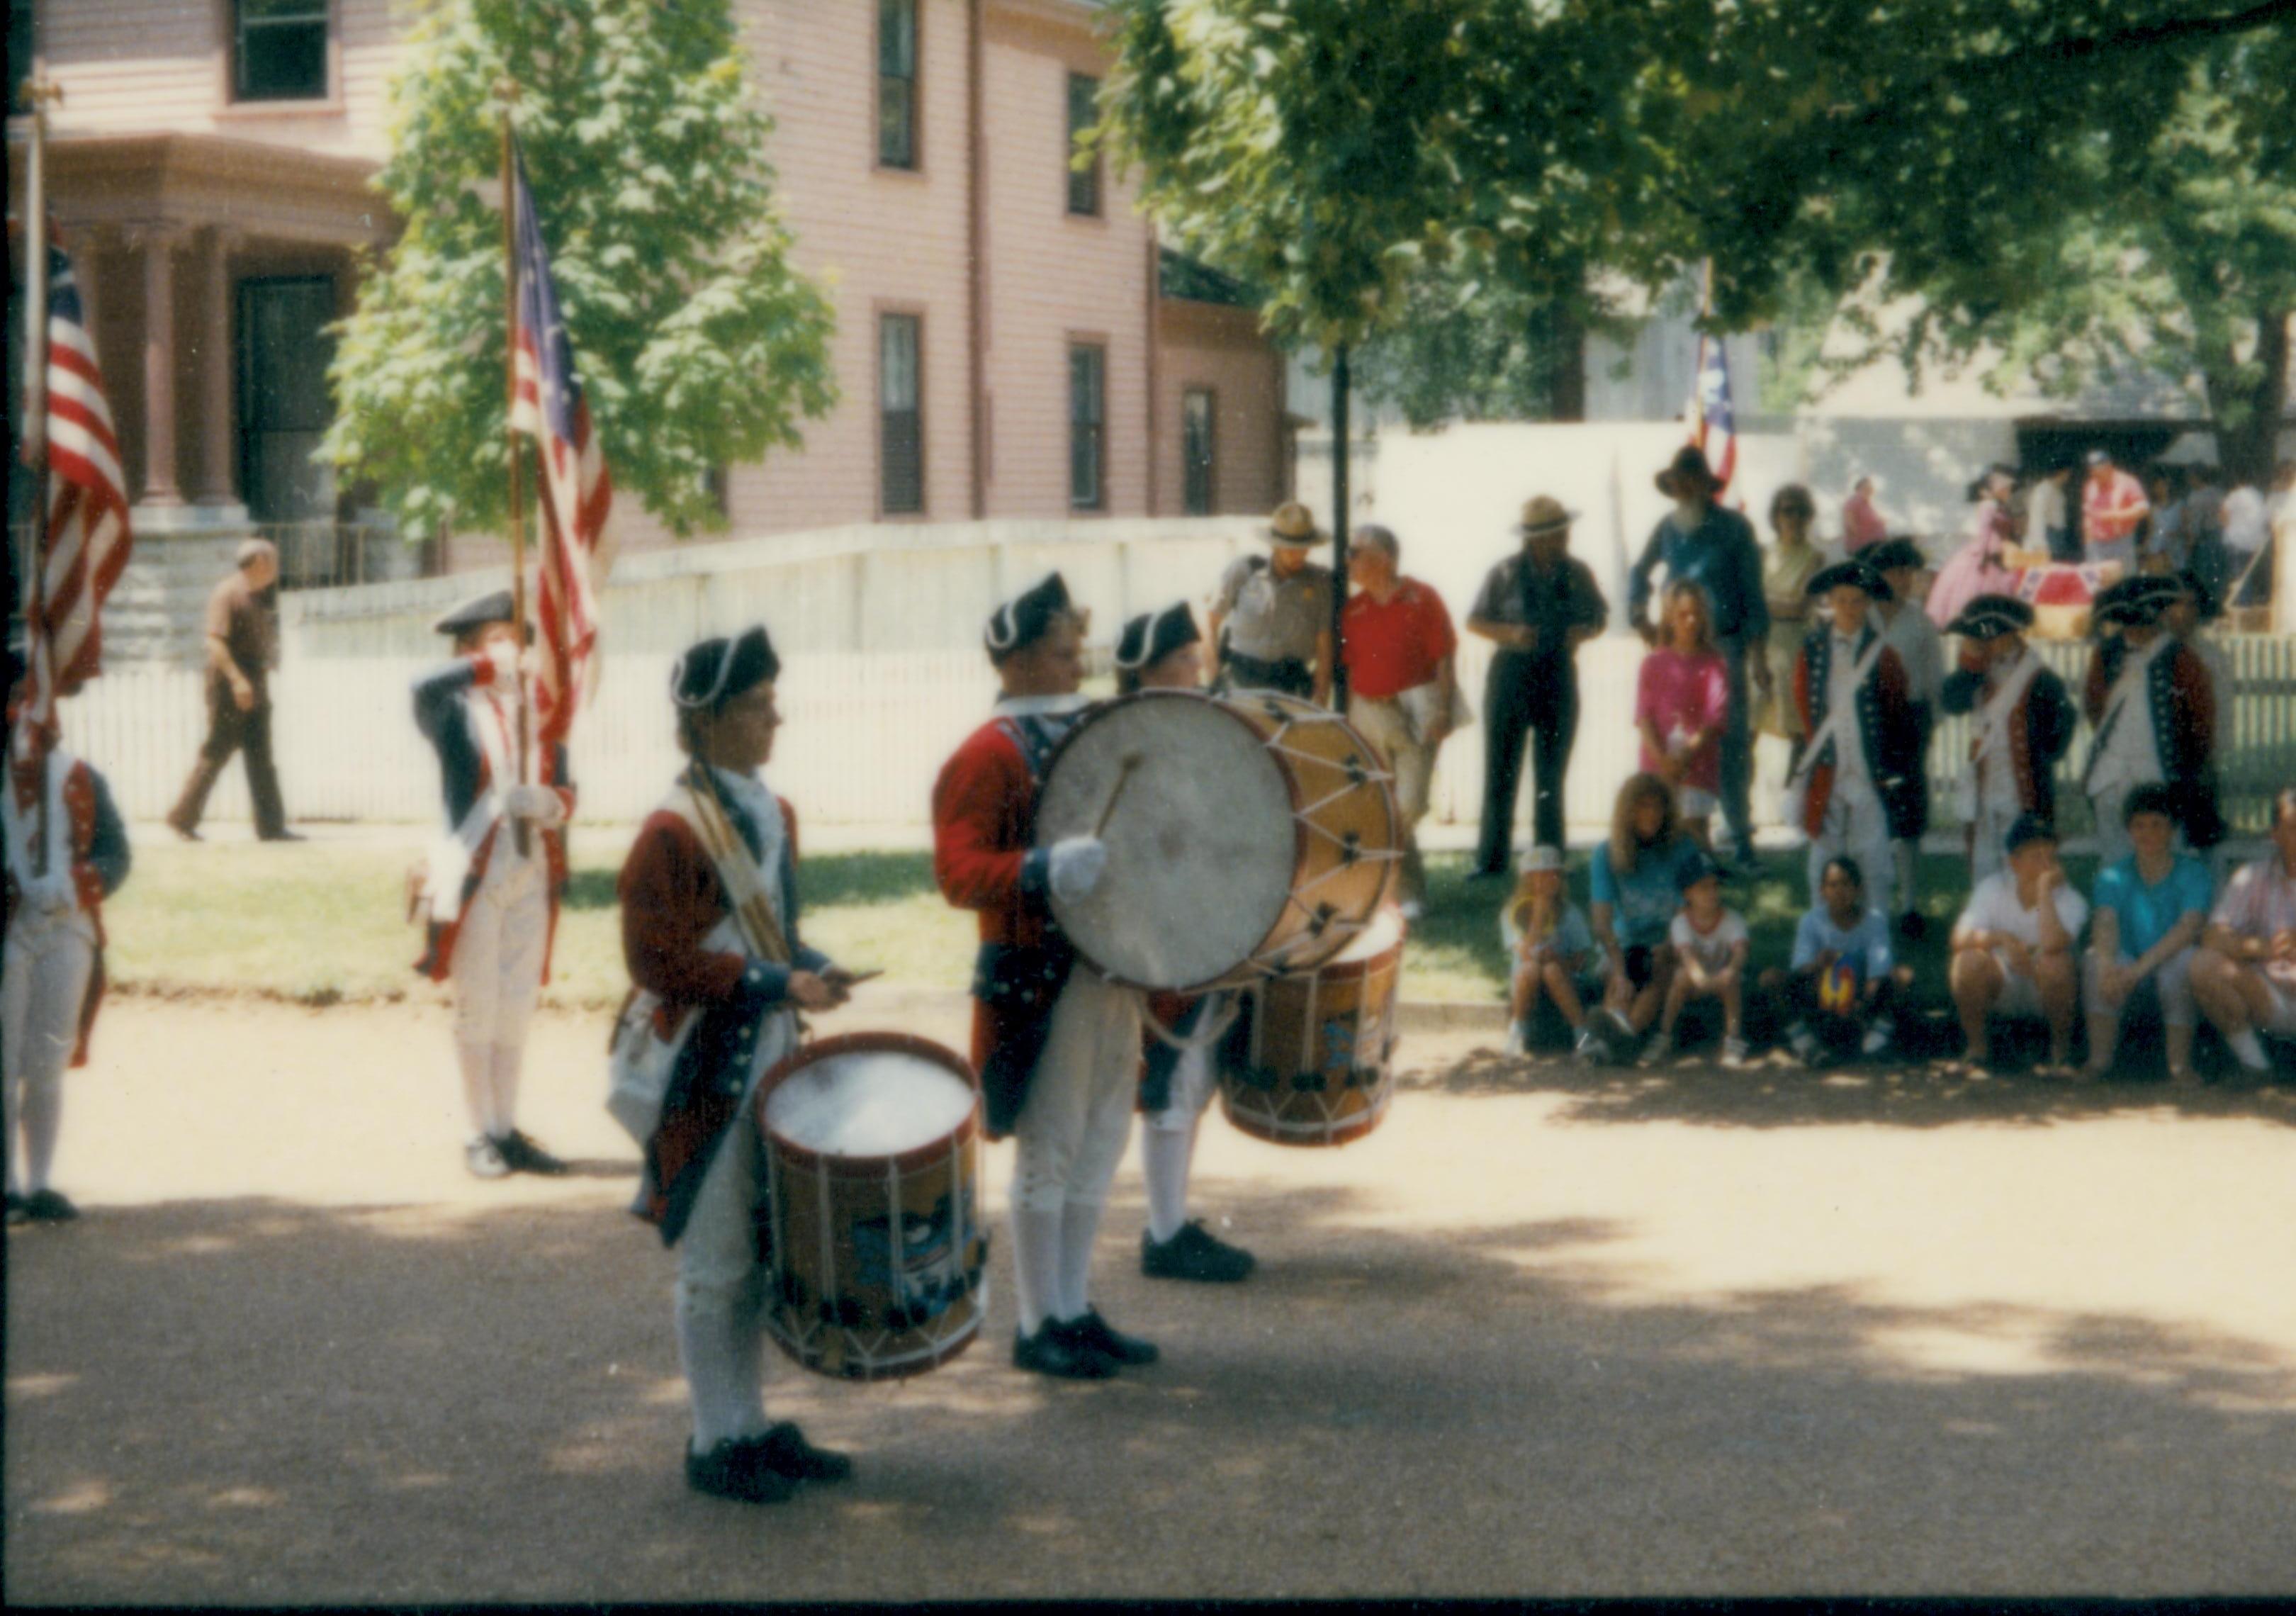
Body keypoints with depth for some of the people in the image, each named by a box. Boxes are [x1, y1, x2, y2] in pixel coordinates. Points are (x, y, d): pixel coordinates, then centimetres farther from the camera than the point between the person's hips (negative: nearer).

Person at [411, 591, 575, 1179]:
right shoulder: (455, 711, -4)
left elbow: (565, 788, 9)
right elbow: (424, 688, -28)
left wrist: (548, 804, -13)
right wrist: (490, 667, -22)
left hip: (531, 874, 5)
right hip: (474, 874, -5)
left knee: (517, 1008, 9)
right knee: (477, 1009, 1)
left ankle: (507, 1130, 16)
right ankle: (481, 1135, 8)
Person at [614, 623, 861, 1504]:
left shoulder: (773, 814, 10)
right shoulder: (672, 832, -16)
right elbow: (660, 960, -19)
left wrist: (811, 968, 2)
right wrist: (775, 985, -21)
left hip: (769, 1062, 8)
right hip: (705, 1072, -8)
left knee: (764, 1252, 14)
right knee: (716, 1262, 0)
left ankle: (752, 1426, 24)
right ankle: (716, 1443, 9)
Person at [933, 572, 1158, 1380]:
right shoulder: (989, 755, -12)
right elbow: (959, 871, -22)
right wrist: (1043, 870, -36)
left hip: (1111, 970, 8)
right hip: (1040, 980, -8)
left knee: (1098, 1145, 13)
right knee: (1048, 1152, -3)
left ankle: (1074, 1308, 23)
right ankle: (1039, 1327, 6)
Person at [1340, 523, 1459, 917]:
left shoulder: (1421, 600, -3)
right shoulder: (1353, 608, 10)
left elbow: (1445, 658, -4)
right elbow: (1349, 666, 15)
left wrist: (1442, 710, -12)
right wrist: (1349, 716, 10)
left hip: (1415, 713, -5)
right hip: (1369, 714, 5)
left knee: (1409, 803, -9)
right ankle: (1410, 890, 14)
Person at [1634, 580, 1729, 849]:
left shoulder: (1712, 663, 3)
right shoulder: (1654, 663, 7)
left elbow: (1717, 715, -6)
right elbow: (1643, 716, 0)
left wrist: (1690, 751, -20)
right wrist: (1660, 757, -14)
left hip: (1698, 764, -1)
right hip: (1659, 763, 1)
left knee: (1694, 830, -7)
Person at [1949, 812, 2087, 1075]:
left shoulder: (2070, 899, -17)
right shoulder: (1993, 888, -11)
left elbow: (2052, 945, -38)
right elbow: (1960, 939, -23)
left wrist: (2045, 890, -32)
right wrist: (2002, 939, -40)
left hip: (2046, 991, -1)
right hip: (2000, 988, 1)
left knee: (2055, 963, -35)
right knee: (1969, 960, -30)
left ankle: (2061, 1047, -10)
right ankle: (1978, 1047, -7)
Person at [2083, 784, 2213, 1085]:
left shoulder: (2192, 873, -6)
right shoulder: (2113, 877, 2)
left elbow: (2190, 927, -22)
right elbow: (2105, 924, -16)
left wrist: (2141, 967, -36)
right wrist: (2107, 966, -40)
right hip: (2129, 962, 2)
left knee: (2182, 958, -35)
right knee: (2097, 958, -28)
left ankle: (2180, 1065, -32)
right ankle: (2099, 1060, -25)